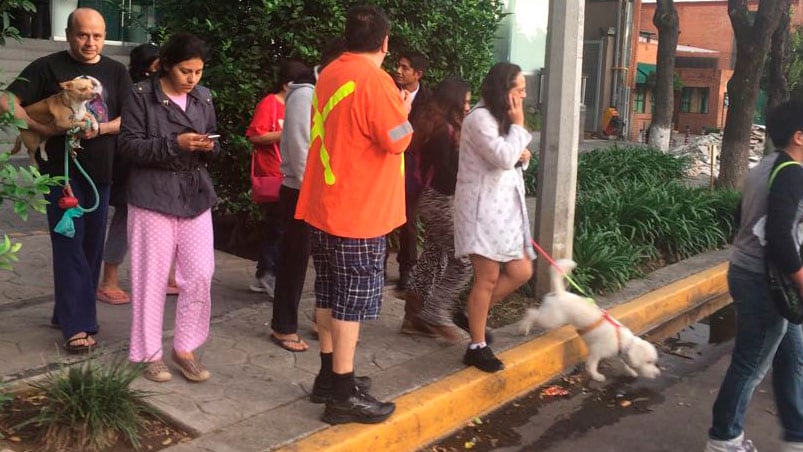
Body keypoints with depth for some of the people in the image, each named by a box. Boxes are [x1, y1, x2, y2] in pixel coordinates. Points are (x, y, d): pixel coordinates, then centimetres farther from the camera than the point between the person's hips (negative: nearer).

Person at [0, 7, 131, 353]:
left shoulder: (115, 72, 8)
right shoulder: (48, 67, -1)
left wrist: (101, 128, -15)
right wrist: (46, 129, -17)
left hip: (100, 170, 4)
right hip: (61, 169, -4)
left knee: (91, 246, 9)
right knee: (70, 247, -6)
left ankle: (67, 313, 24)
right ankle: (78, 326, -3)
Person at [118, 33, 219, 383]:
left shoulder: (203, 98, 9)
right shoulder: (142, 95, -6)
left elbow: (214, 143, 16)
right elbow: (129, 146, -11)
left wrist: (209, 146, -8)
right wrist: (175, 144, -21)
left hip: (195, 197, 4)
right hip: (153, 198, -4)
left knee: (200, 275, 1)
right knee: (152, 278, 3)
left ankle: (185, 348, 18)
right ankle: (151, 354, 18)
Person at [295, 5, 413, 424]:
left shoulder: (329, 74, 10)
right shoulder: (374, 80, -15)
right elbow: (398, 140, -16)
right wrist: (403, 110, 3)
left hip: (324, 205, 8)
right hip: (358, 211, -8)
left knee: (330, 296, 15)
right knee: (352, 301, -2)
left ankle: (329, 376, 26)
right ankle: (343, 396, 5)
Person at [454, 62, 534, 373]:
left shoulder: (501, 119, 18)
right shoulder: (479, 118, -13)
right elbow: (503, 158, -23)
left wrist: (522, 157, 1)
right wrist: (518, 125, -9)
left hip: (505, 205, 9)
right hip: (483, 206, -9)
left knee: (521, 272, 6)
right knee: (488, 277, -6)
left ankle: (475, 313, 26)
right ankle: (477, 348, 6)